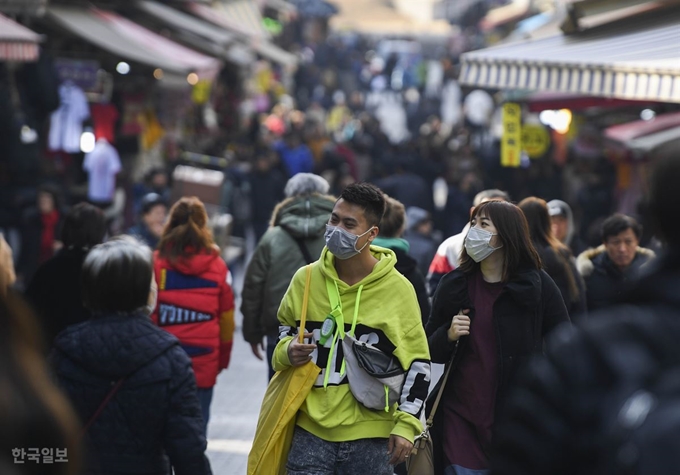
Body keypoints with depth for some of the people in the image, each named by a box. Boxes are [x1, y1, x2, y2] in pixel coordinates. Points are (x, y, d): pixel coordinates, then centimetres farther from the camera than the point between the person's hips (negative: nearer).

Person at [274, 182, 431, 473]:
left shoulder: (397, 288, -5)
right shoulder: (306, 279, 3)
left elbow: (417, 362, 0)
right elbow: (285, 329, 20)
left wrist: (406, 425, -6)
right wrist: (287, 351, -3)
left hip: (370, 437, -2)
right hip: (311, 431, 2)